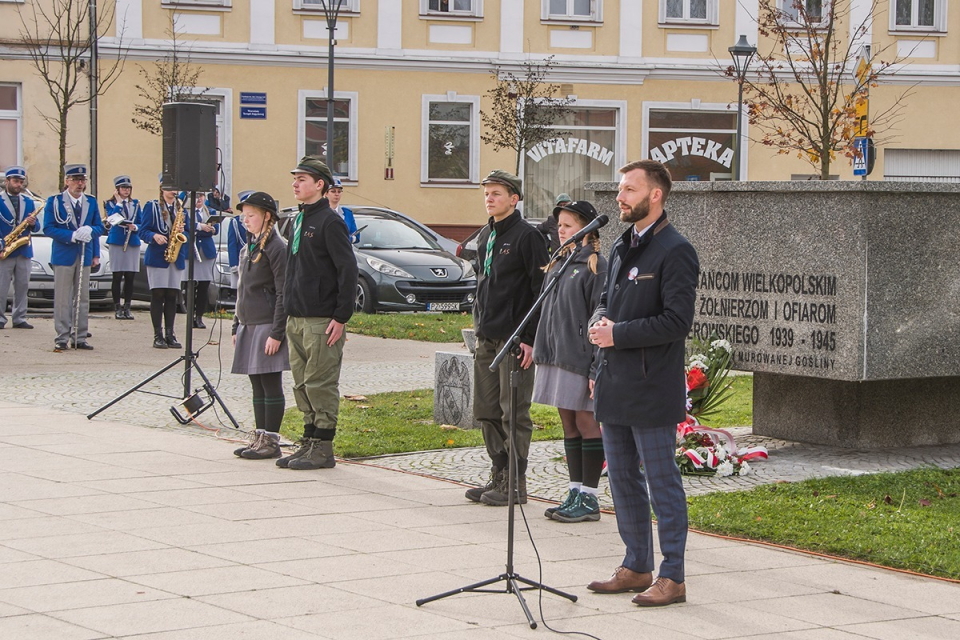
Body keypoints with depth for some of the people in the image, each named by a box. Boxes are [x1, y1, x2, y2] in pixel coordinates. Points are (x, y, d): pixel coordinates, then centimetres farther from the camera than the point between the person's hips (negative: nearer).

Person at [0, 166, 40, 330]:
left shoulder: (28, 202, 15)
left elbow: (36, 227, 14)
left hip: (24, 251, 5)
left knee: (22, 287, 5)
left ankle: (19, 319, 10)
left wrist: (33, 223, -9)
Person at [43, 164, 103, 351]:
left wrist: (90, 230, -10)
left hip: (85, 256, 4)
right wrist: (72, 236, -20)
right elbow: (48, 228, -9)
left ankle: (80, 338, 12)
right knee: (62, 299, -2)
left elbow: (99, 227, 12)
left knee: (83, 299, 6)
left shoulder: (91, 202, 10)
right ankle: (61, 338, 3)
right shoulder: (54, 202, -2)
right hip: (63, 256, -4)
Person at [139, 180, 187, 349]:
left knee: (172, 296, 3)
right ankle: (158, 335, -2)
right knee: (157, 295, -5)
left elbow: (189, 233, 14)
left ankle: (170, 334, 7)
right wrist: (154, 236, -22)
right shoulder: (151, 207, 4)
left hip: (177, 258, 4)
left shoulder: (182, 208, 15)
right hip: (157, 257, -4)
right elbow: (143, 231, -2)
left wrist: (182, 232, -8)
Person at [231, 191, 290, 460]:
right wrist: (237, 326, 18)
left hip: (268, 326, -9)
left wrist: (277, 333, -18)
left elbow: (283, 294, -14)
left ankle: (271, 441, 0)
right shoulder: (248, 247, 16)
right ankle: (260, 437, 16)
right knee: (257, 385, 11)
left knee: (271, 385, -4)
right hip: (249, 325, 9)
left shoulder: (276, 247, -10)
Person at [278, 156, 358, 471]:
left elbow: (348, 270, -14)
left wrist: (341, 317, -17)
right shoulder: (299, 220, 16)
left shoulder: (330, 222, -10)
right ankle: (310, 442, 18)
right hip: (296, 320, 9)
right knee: (303, 386, 11)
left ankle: (323, 448, 1)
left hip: (321, 321, -9)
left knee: (321, 385, -4)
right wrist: (290, 310, 17)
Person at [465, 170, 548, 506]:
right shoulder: (484, 237, 15)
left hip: (515, 339, -8)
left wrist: (531, 338, -17)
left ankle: (515, 483, 2)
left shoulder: (527, 236, -9)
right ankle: (499, 475, 19)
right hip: (487, 339, 8)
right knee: (487, 412, 10)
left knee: (514, 413, -4)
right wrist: (480, 327, 15)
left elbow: (542, 290, -12)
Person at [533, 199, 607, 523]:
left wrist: (597, 367, -18)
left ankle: (589, 499, 2)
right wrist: (541, 349, 14)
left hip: (580, 358, -8)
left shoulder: (595, 266, -9)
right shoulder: (557, 263, 15)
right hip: (556, 356, 8)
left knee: (586, 423, -3)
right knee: (568, 424, 10)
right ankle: (576, 494, 16)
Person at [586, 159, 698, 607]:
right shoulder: (621, 247, 14)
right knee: (622, 479, 15)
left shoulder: (675, 251, -13)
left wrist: (619, 334, -18)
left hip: (652, 389, -9)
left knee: (662, 482, -2)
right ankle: (636, 567, 26)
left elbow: (677, 320, -19)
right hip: (615, 385, 9)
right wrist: (600, 322, 2)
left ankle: (672, 577, 4)